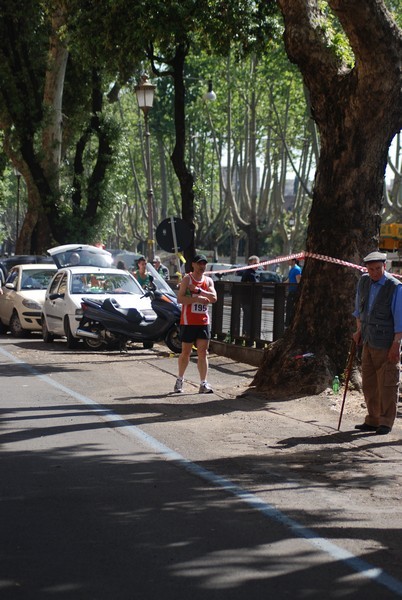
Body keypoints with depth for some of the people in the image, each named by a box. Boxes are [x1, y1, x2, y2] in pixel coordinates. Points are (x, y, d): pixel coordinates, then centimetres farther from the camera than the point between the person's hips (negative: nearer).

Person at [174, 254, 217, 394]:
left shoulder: (208, 281, 9)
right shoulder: (187, 279, -4)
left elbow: (213, 298, -7)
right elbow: (180, 298, -14)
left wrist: (198, 290, -14)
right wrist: (197, 299, -20)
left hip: (203, 322, 3)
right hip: (188, 322, -3)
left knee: (203, 353, -1)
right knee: (185, 352, 5)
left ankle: (203, 384, -3)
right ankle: (180, 380, 22)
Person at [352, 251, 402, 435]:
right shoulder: (364, 281, 6)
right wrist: (359, 330, 18)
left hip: (385, 343, -6)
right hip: (368, 340, 6)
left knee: (387, 383, -3)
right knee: (369, 383, 9)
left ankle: (386, 422, 5)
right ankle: (373, 420, 18)